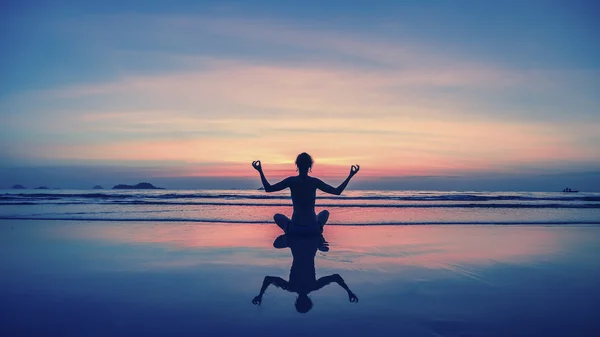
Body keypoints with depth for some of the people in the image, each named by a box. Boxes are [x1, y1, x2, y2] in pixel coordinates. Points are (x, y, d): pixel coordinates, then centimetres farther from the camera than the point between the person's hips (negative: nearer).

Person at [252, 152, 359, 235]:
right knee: (325, 212, 34)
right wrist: (350, 176, 8)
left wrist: (260, 171, 8)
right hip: (314, 229, 1)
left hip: (294, 229, -1)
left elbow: (268, 188, 0)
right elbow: (337, 191, 1)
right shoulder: (315, 182, -6)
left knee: (277, 216, 30)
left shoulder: (291, 181, -6)